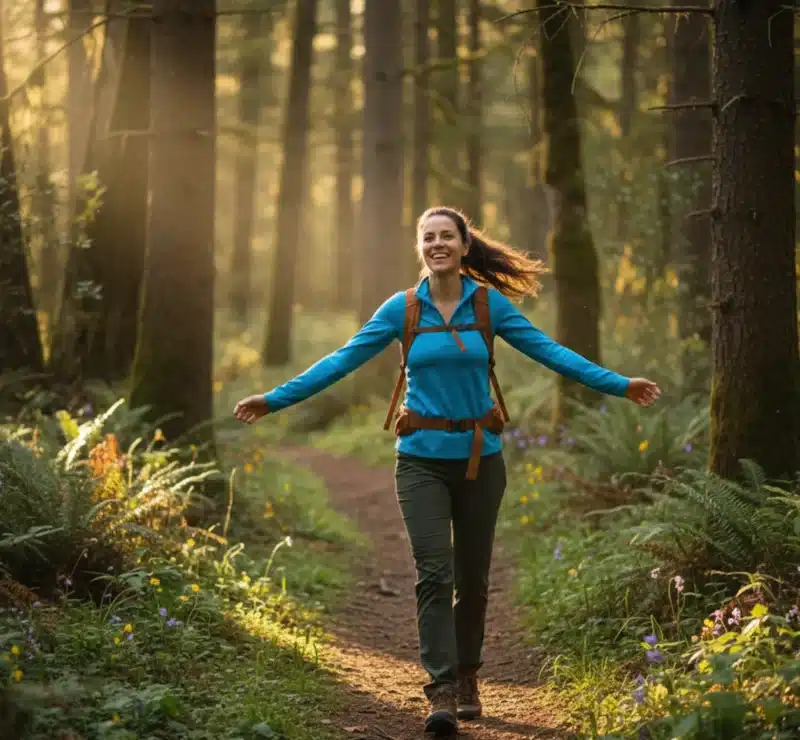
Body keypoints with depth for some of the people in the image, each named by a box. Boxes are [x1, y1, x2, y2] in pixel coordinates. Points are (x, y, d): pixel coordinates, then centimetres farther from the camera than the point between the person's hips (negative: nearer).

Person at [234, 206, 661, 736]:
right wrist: (277, 399, -5)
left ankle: (467, 680, 26)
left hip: (480, 458, 1)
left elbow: (548, 351, 1)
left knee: (472, 578, 9)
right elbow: (344, 360, 0)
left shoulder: (490, 304, 0)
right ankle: (442, 691, -9)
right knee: (435, 575, -10)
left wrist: (619, 385, -4)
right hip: (423, 459, -1)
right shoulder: (402, 308, 0)